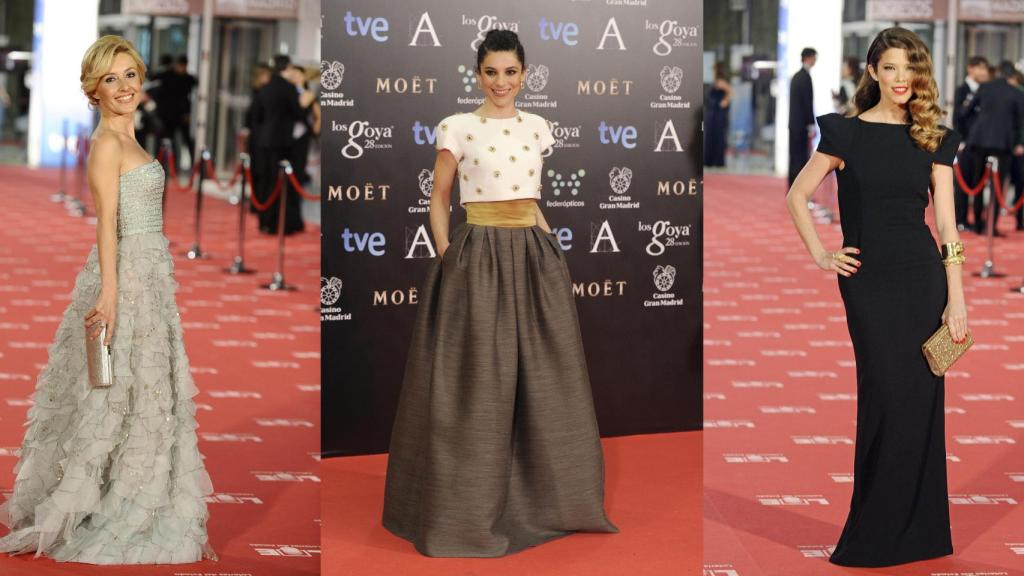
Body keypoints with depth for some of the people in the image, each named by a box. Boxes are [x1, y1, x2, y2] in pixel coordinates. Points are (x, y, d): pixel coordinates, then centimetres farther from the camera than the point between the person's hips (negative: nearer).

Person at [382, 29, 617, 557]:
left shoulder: (537, 128, 10)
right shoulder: (458, 128, -4)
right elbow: (439, 201, 0)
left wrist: (553, 249, 13)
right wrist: (447, 259, -9)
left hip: (533, 257, 5)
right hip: (479, 258, -5)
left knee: (544, 382, 8)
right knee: (477, 384, -2)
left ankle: (542, 498, 22)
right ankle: (467, 509, 9)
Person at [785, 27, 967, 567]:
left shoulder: (934, 139, 6)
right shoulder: (846, 132, 0)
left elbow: (946, 222, 3)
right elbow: (797, 195, 4)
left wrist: (956, 298, -3)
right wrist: (820, 256, -3)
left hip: (924, 277, 2)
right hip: (868, 279, -2)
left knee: (922, 398, 4)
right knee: (885, 397, -5)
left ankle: (918, 530, 15)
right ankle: (874, 536, 7)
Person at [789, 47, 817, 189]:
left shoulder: (796, 76, 14)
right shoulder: (806, 77, -14)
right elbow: (808, 103, -17)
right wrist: (811, 126, -15)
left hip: (794, 124, 9)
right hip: (802, 125, -9)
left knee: (795, 157, 10)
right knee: (801, 158, -8)